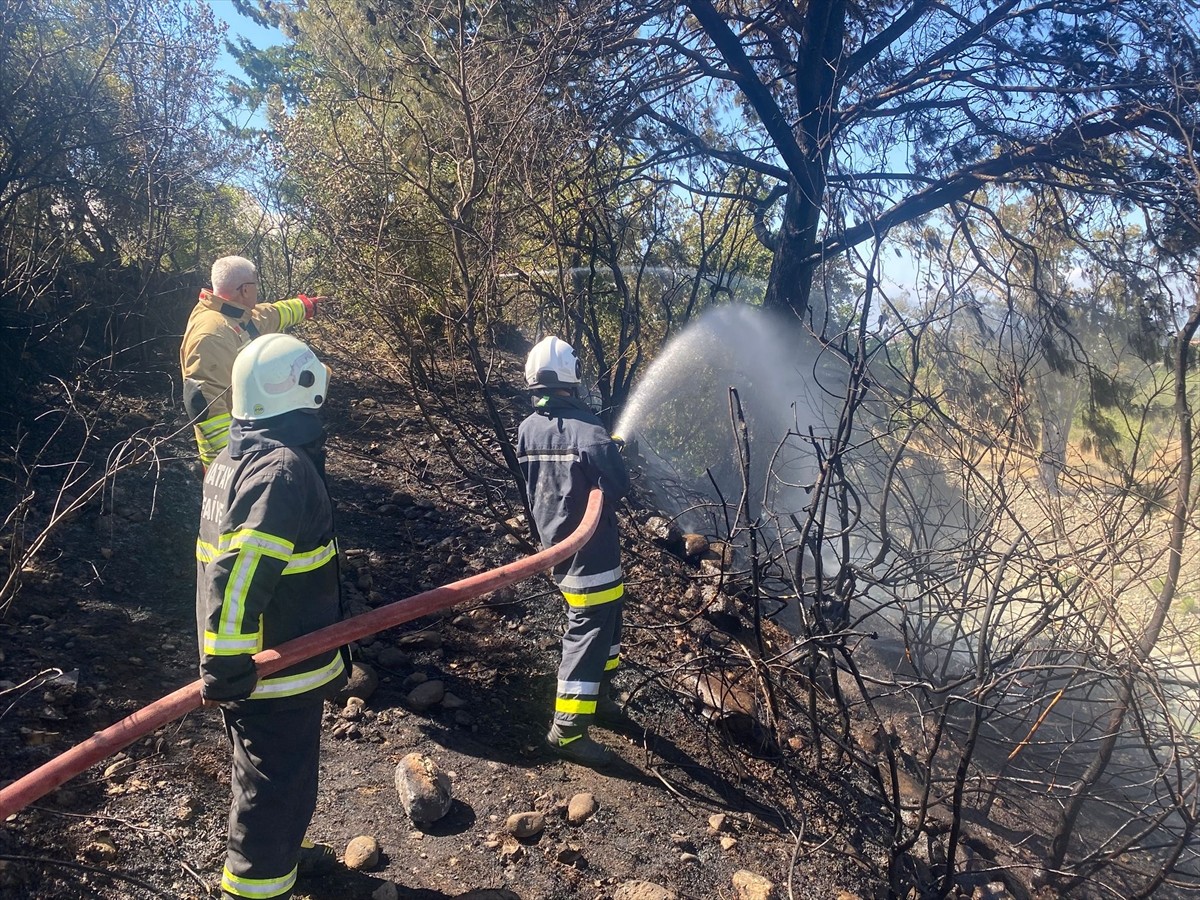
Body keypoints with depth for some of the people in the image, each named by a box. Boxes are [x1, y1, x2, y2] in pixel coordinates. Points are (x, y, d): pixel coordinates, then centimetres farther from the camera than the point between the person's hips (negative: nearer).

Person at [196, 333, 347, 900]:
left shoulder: (231, 459, 6)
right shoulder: (285, 471, -25)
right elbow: (238, 578, -33)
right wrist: (226, 674, -27)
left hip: (246, 665, 10)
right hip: (278, 675, -10)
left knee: (265, 776, 29)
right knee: (276, 788, 8)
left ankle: (280, 850, 50)